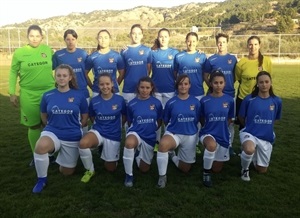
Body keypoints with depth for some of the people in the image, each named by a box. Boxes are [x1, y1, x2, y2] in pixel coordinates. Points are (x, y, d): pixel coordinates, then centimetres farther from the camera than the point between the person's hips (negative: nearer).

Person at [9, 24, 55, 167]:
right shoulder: (19, 53, -2)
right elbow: (13, 73, 4)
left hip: (49, 93, 1)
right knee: (34, 126, 7)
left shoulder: (48, 50, 2)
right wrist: (12, 93, 0)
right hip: (29, 95, -1)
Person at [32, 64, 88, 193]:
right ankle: (42, 179, -10)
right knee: (40, 146, -37)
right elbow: (43, 115, 13)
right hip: (52, 132, 0)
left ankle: (62, 155, 45)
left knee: (67, 172, 10)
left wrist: (75, 128, 9)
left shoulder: (79, 95, -7)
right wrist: (51, 127, 12)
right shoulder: (47, 96, -4)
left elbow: (85, 116, 7)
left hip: (72, 137, 1)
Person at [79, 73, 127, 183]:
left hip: (114, 135, 0)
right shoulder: (94, 101, -7)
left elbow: (124, 117, 6)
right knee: (82, 143, -35)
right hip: (98, 131, 0)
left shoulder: (120, 99, -10)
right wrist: (99, 125, 5)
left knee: (111, 168, 7)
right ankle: (90, 170, -8)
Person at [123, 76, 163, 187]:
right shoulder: (132, 103, -7)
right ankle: (129, 175, -19)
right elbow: (130, 122, 6)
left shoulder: (156, 103, -6)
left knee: (144, 169, 11)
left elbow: (159, 122, 7)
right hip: (135, 133, -2)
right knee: (129, 142, -41)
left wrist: (151, 129, 3)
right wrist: (137, 129, -5)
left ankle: (138, 153, 46)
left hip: (150, 137, 2)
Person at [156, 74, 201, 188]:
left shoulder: (195, 102, -5)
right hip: (173, 133, -2)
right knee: (163, 143, -39)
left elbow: (197, 120, 6)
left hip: (190, 136, 2)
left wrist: (189, 128, 5)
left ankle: (172, 155, 40)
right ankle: (162, 176, -21)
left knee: (185, 169, 9)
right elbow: (166, 121, 4)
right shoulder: (171, 102, -8)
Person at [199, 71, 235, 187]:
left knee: (217, 169, 10)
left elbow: (230, 119, 8)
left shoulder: (229, 100, -6)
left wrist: (221, 128, 3)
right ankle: (206, 172, -13)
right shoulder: (204, 100, -9)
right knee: (212, 145, -40)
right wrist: (209, 127, -3)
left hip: (223, 136, 3)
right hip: (207, 133, -2)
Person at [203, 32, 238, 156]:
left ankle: (229, 145, 18)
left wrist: (230, 85, 3)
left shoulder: (233, 59, 5)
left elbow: (235, 76, 12)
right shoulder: (211, 59, -1)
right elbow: (206, 76, 3)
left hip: (230, 94, 2)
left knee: (230, 120, 6)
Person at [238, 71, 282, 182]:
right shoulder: (249, 99, -13)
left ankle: (254, 156, 46)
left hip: (267, 137, 4)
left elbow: (275, 119, 13)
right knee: (250, 150, -39)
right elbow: (241, 117, 2)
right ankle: (245, 169, -6)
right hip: (249, 133, -3)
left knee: (262, 170, 13)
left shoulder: (277, 101, -5)